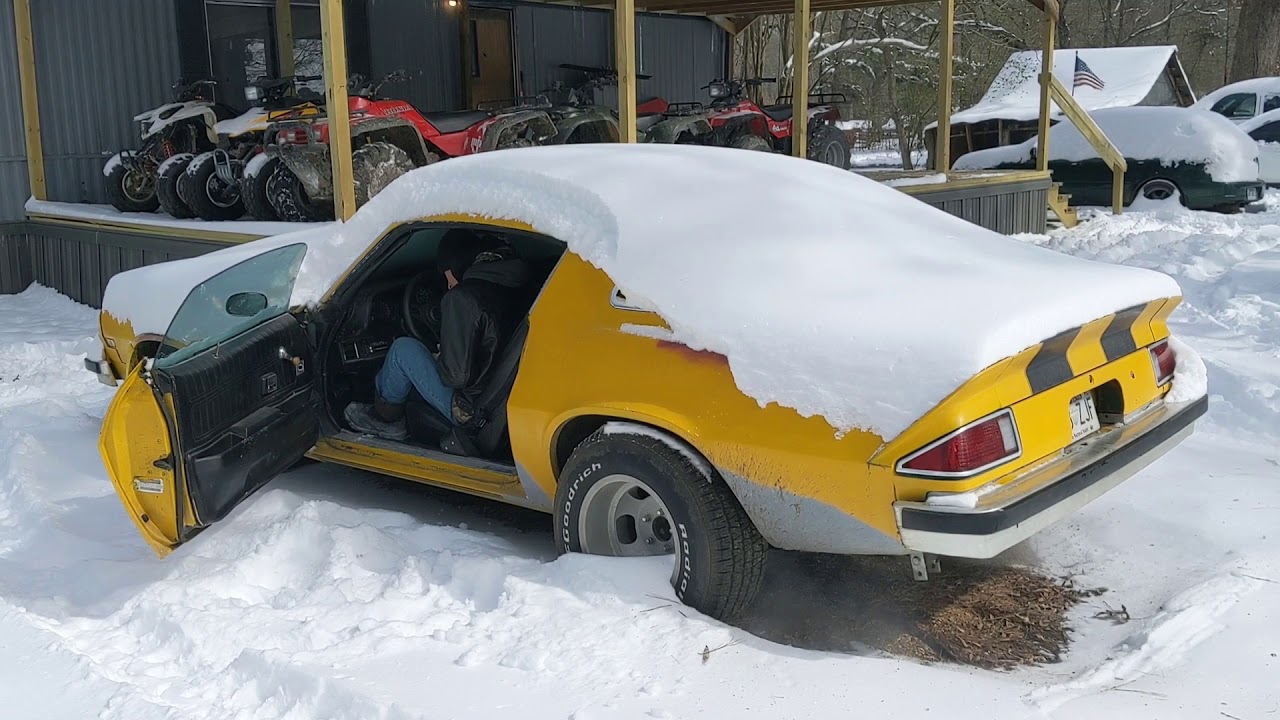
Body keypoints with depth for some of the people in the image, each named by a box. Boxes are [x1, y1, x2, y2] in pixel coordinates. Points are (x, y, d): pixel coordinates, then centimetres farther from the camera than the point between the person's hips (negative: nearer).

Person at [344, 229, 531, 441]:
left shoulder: (462, 298, -20)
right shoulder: (511, 288, 6)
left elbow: (457, 375, -22)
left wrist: (438, 361, -1)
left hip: (472, 410, -9)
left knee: (403, 349, 0)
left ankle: (385, 419, 18)